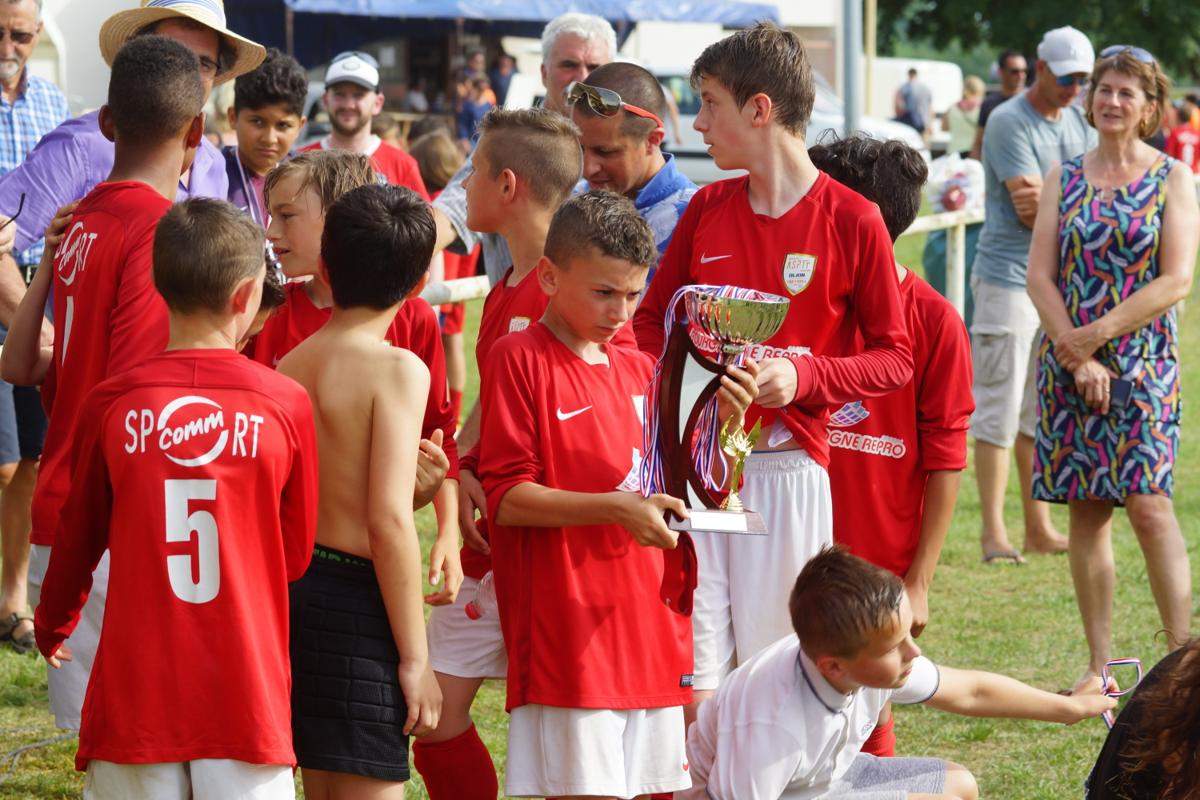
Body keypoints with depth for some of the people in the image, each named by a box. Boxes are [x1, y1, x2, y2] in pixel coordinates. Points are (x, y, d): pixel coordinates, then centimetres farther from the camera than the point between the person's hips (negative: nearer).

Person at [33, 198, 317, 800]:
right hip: (247, 698, -1)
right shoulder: (286, 405, -5)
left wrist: (52, 626, 31)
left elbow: (77, 541, 11)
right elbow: (297, 554, 7)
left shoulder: (110, 405, -3)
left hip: (134, 696, 1)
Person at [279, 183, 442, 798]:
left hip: (296, 587, 7)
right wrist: (416, 658, -13)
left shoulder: (290, 365, 8)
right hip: (358, 600, -7)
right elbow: (389, 521, -18)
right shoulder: (397, 369, -12)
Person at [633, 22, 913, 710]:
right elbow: (651, 317, 19)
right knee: (694, 676, -2)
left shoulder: (853, 220, -4)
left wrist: (805, 374, -17)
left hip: (789, 466, -3)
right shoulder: (707, 208, 10)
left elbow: (894, 358, -2)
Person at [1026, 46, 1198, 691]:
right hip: (1068, 360, 3)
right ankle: (1098, 664, 9)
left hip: (1142, 363, -3)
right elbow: (1040, 278, 3)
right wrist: (1077, 357, -9)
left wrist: (1096, 334, -12)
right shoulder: (1064, 178, 9)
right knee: (1085, 511, 3)